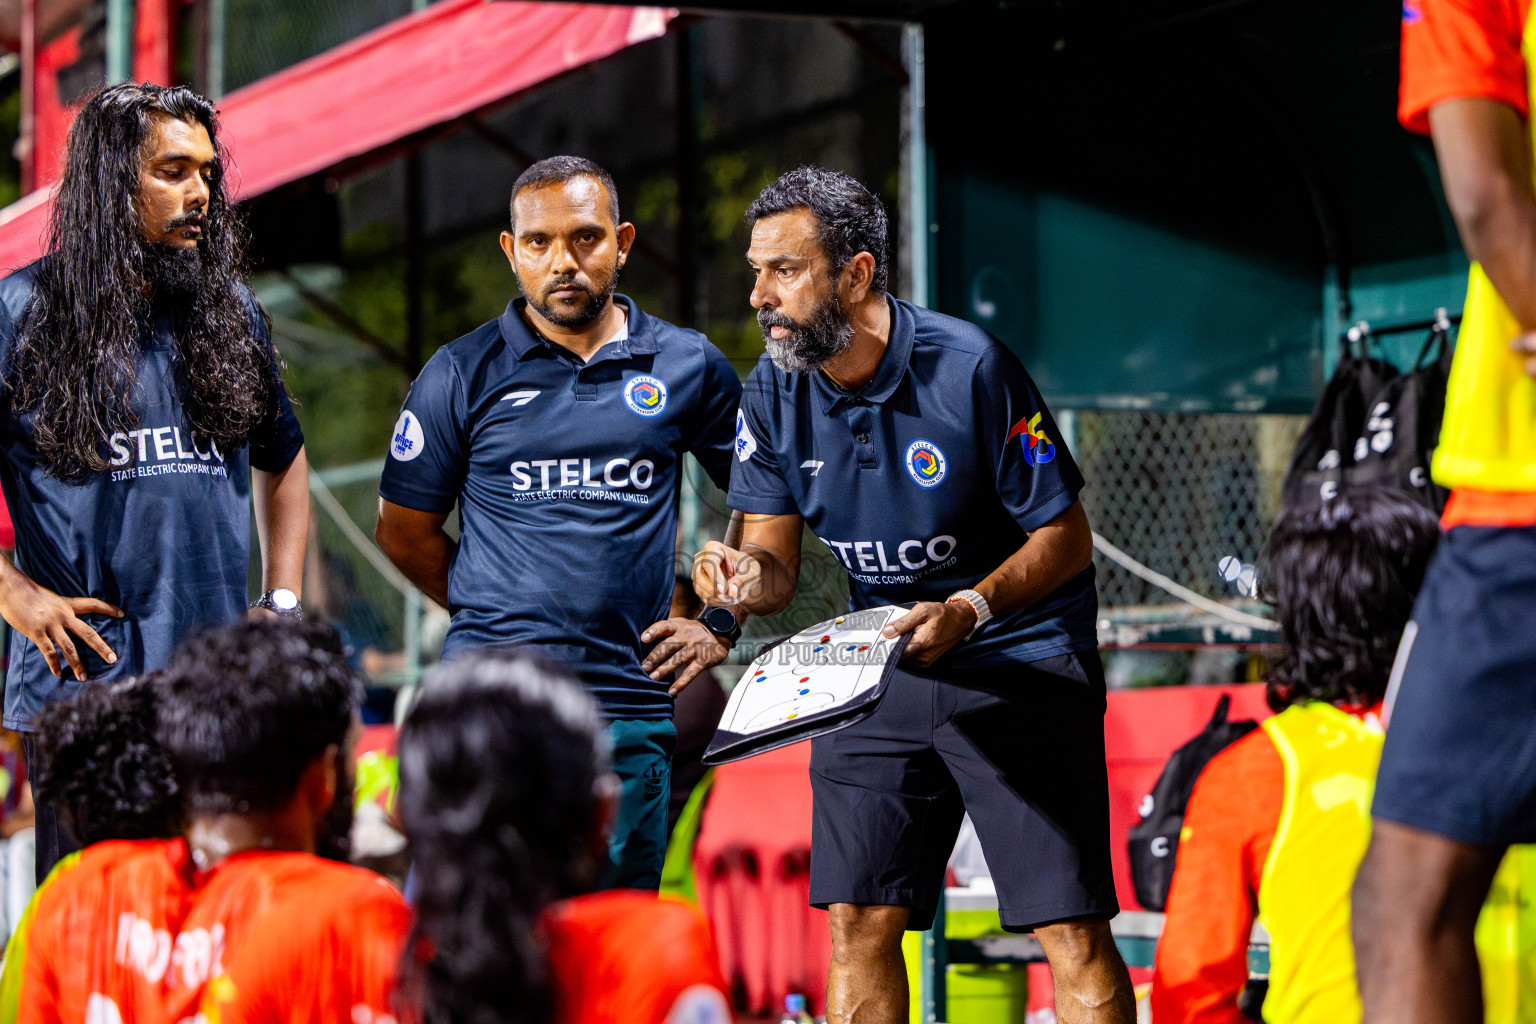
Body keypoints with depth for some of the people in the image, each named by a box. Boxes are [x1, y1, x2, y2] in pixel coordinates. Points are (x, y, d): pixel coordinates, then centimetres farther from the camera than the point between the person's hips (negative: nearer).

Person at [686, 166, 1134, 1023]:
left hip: (1019, 658, -5)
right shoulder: (774, 393, -2)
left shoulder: (969, 367, -17)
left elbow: (1066, 538, -11)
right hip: (880, 666, 5)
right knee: (856, 920, 1)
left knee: (1071, 931, -10)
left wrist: (968, 609, -27)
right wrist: (747, 578, -23)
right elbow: (778, 562, 1)